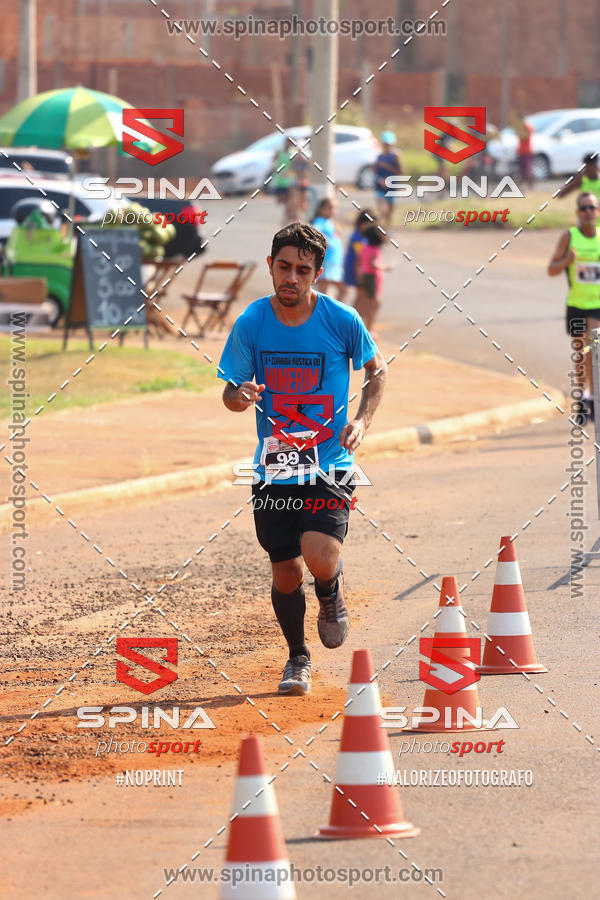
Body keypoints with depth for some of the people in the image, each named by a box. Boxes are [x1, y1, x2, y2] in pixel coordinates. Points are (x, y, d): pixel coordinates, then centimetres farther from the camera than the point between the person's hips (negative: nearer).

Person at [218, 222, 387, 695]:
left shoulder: (341, 320, -7)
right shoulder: (251, 323, -4)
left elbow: (377, 369, 9)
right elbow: (230, 392, 5)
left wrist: (362, 421, -5)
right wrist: (240, 397, -19)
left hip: (329, 463, -2)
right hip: (274, 467, 2)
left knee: (320, 558, -21)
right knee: (286, 572, 5)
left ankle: (332, 592, 17)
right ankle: (298, 657, 32)